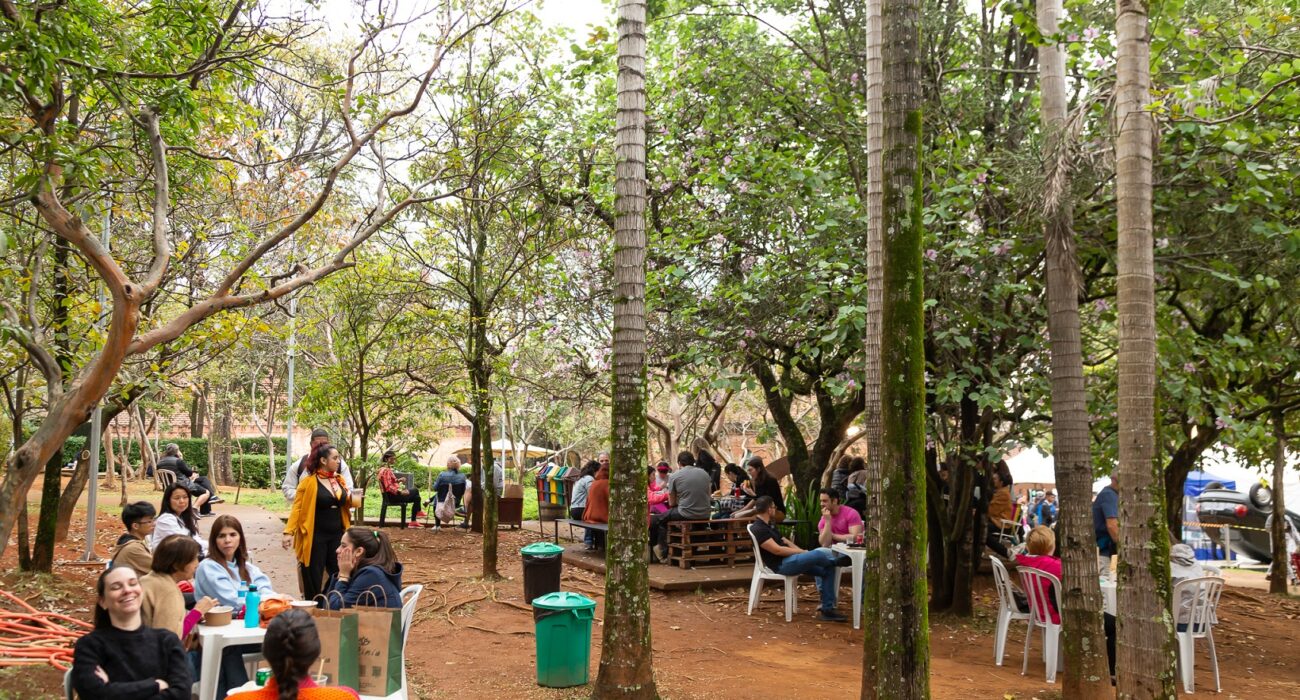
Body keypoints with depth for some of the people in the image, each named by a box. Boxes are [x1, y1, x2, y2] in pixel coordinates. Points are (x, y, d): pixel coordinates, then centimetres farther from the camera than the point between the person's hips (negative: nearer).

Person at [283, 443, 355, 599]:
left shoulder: (340, 480, 9)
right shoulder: (309, 481, -7)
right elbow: (297, 508, -9)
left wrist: (351, 498, -2)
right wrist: (288, 532, -17)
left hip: (337, 536, 5)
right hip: (315, 537, -5)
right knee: (313, 579, 4)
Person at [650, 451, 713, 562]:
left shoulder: (674, 476, -4)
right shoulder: (705, 473, 8)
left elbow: (672, 503, 2)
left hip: (686, 515, -5)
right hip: (705, 515, 5)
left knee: (660, 520, 19)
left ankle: (664, 554, 24)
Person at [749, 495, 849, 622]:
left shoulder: (768, 525, 19)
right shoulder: (758, 529, -16)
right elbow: (777, 550, -21)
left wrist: (801, 552, 4)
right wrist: (801, 552, -11)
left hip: (789, 559, 10)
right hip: (781, 564, -10)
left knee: (827, 569, -1)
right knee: (818, 554, -24)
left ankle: (827, 609, 0)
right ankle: (839, 559, 13)